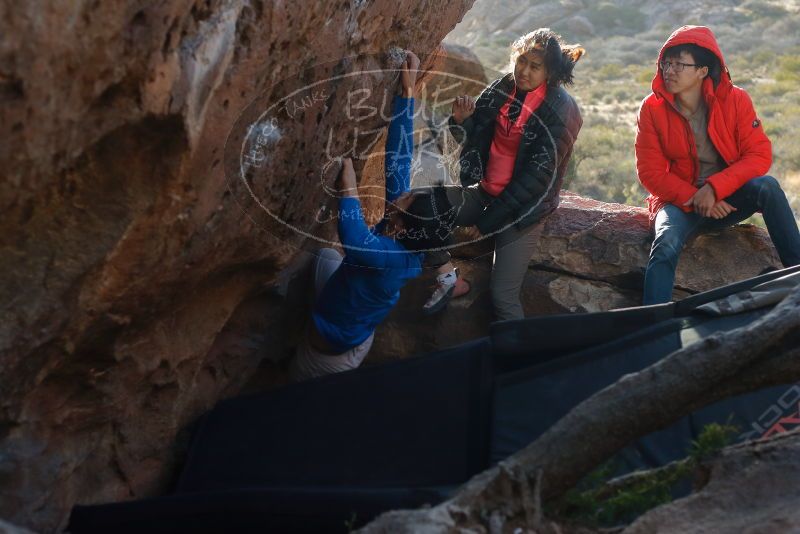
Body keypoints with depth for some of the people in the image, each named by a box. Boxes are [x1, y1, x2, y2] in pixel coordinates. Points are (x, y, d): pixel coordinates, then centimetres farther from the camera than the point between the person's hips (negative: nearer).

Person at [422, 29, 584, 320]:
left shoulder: (559, 111, -15)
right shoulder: (502, 88, 0)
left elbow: (537, 176, -16)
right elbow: (473, 139, 9)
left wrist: (488, 221, -15)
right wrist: (462, 120, -16)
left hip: (520, 206, -6)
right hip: (485, 192, 6)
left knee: (503, 295, -16)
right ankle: (450, 279, 1)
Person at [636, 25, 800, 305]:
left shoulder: (735, 100, -6)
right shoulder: (652, 109, -7)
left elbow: (759, 155, -12)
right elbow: (651, 173, -7)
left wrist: (714, 189, -25)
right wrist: (695, 200, -19)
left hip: (727, 198, 1)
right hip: (680, 200, -1)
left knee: (766, 186, -28)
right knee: (666, 245, -31)